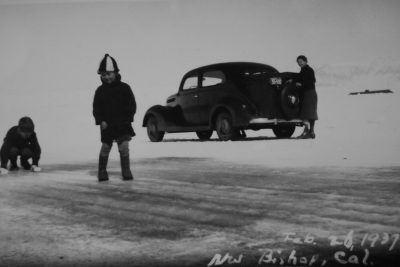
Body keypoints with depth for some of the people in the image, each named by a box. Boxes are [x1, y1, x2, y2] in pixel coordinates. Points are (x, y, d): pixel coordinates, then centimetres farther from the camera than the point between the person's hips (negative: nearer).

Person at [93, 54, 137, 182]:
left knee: (124, 147, -6)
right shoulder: (100, 90, 4)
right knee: (105, 147, 4)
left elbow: (132, 105, 1)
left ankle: (126, 171, 4)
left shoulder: (124, 88, -1)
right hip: (107, 125, 1)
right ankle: (102, 172, 17)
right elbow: (96, 108, 5)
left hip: (122, 124, -1)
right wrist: (101, 121, -9)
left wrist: (127, 119, -9)